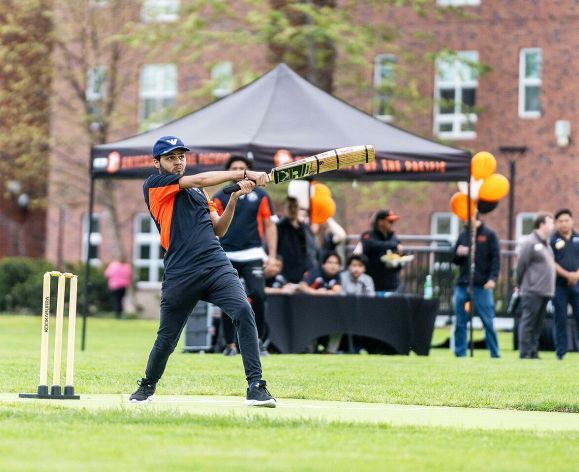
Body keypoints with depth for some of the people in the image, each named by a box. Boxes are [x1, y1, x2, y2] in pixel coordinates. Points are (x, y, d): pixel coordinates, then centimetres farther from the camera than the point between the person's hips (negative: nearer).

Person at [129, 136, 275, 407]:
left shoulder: (197, 192, 23)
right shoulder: (154, 185, 5)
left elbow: (218, 229, 17)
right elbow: (200, 179, -4)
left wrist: (234, 199, 2)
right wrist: (244, 174, -5)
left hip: (217, 268, 3)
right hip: (180, 276, -3)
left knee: (243, 311, -21)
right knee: (167, 337, 6)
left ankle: (256, 387, -22)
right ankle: (147, 387, 35)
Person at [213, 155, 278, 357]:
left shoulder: (260, 196, 8)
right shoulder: (220, 197, 7)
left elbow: (269, 226, 9)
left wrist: (272, 255, 2)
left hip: (252, 255, -1)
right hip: (227, 256, 1)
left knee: (257, 295, -15)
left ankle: (259, 341, -2)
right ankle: (230, 344, 9)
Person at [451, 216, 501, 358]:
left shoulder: (489, 235, 0)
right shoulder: (463, 235, 13)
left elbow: (496, 258, -4)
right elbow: (454, 259, 17)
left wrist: (492, 278, -16)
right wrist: (458, 253, -6)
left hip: (482, 286, -4)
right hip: (462, 286, 4)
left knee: (488, 322, -1)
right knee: (460, 322, 4)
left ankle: (495, 353, 5)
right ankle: (460, 353, 9)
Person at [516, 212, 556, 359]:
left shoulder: (546, 243, 17)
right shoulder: (531, 242, -10)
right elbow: (520, 265, -9)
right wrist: (520, 285, -2)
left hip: (545, 292, 9)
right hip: (532, 292, -8)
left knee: (538, 324, 10)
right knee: (528, 322, -6)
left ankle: (534, 351, 13)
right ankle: (525, 352, -5)